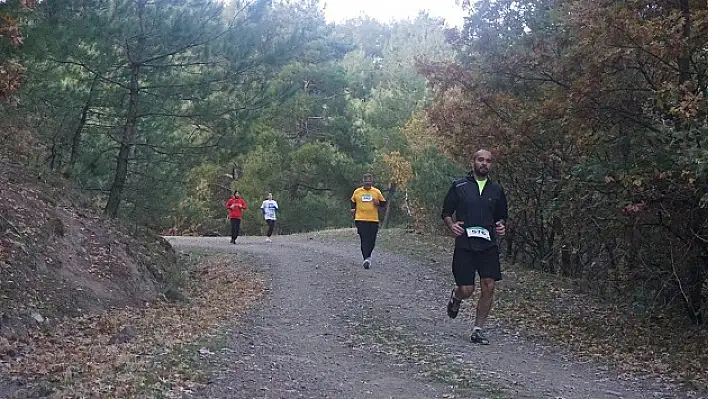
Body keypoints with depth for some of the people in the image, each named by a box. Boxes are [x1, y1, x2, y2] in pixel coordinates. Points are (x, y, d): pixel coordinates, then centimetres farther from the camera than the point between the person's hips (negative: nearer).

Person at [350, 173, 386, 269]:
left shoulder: (376, 192, 6)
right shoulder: (357, 192, 7)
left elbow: (383, 203, 13)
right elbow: (353, 202, 22)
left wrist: (378, 203, -7)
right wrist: (353, 209, 4)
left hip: (374, 220, 1)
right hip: (361, 219, -1)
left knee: (372, 241, 5)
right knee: (364, 240, -11)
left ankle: (368, 256, 28)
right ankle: (366, 259, -12)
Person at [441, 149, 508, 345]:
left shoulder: (496, 189, 11)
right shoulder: (459, 186, 3)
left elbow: (502, 215, 22)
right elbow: (446, 213, 7)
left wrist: (501, 226, 0)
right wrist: (451, 225, -13)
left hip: (488, 246, 3)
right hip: (464, 245, -2)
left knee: (488, 287, -6)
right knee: (466, 290, -4)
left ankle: (477, 330, 8)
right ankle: (456, 296, 34)